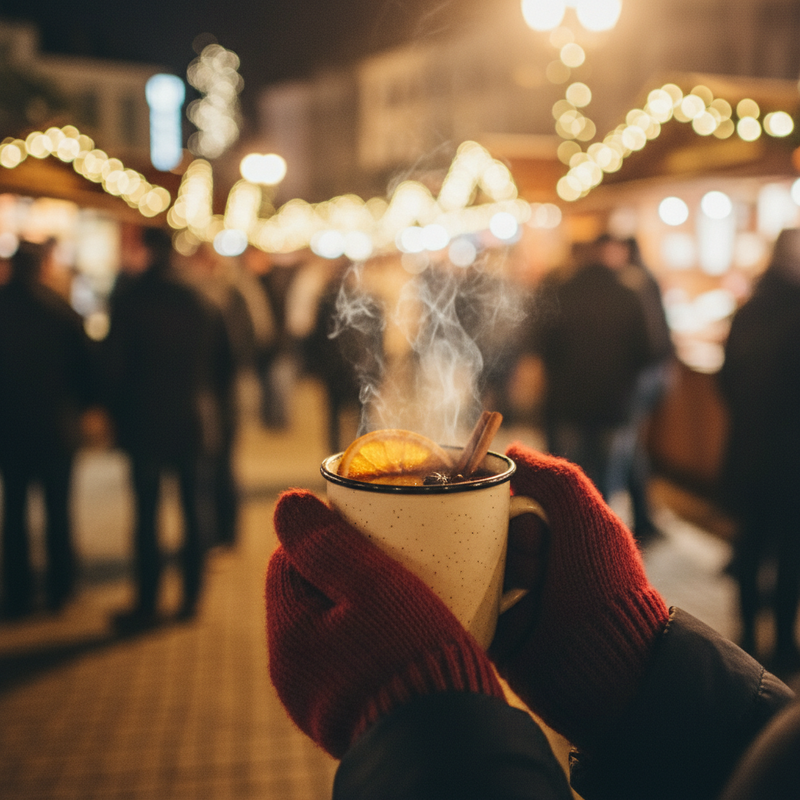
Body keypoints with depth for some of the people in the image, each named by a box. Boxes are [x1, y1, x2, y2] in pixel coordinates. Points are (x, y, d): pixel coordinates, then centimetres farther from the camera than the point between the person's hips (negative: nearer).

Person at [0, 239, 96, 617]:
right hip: (57, 426, -1)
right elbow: (85, 367, -6)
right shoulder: (60, 309, -10)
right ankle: (60, 589, 19)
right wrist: (79, 405, 10)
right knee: (58, 508, 12)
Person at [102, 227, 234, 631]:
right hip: (196, 424, 3)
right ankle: (191, 596, 18)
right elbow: (223, 366, 7)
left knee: (147, 514, 3)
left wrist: (121, 416, 5)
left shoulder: (129, 301, -7)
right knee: (196, 510, 11)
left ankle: (147, 603, 8)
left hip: (146, 424, -3)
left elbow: (115, 367, -7)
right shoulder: (203, 304, 2)